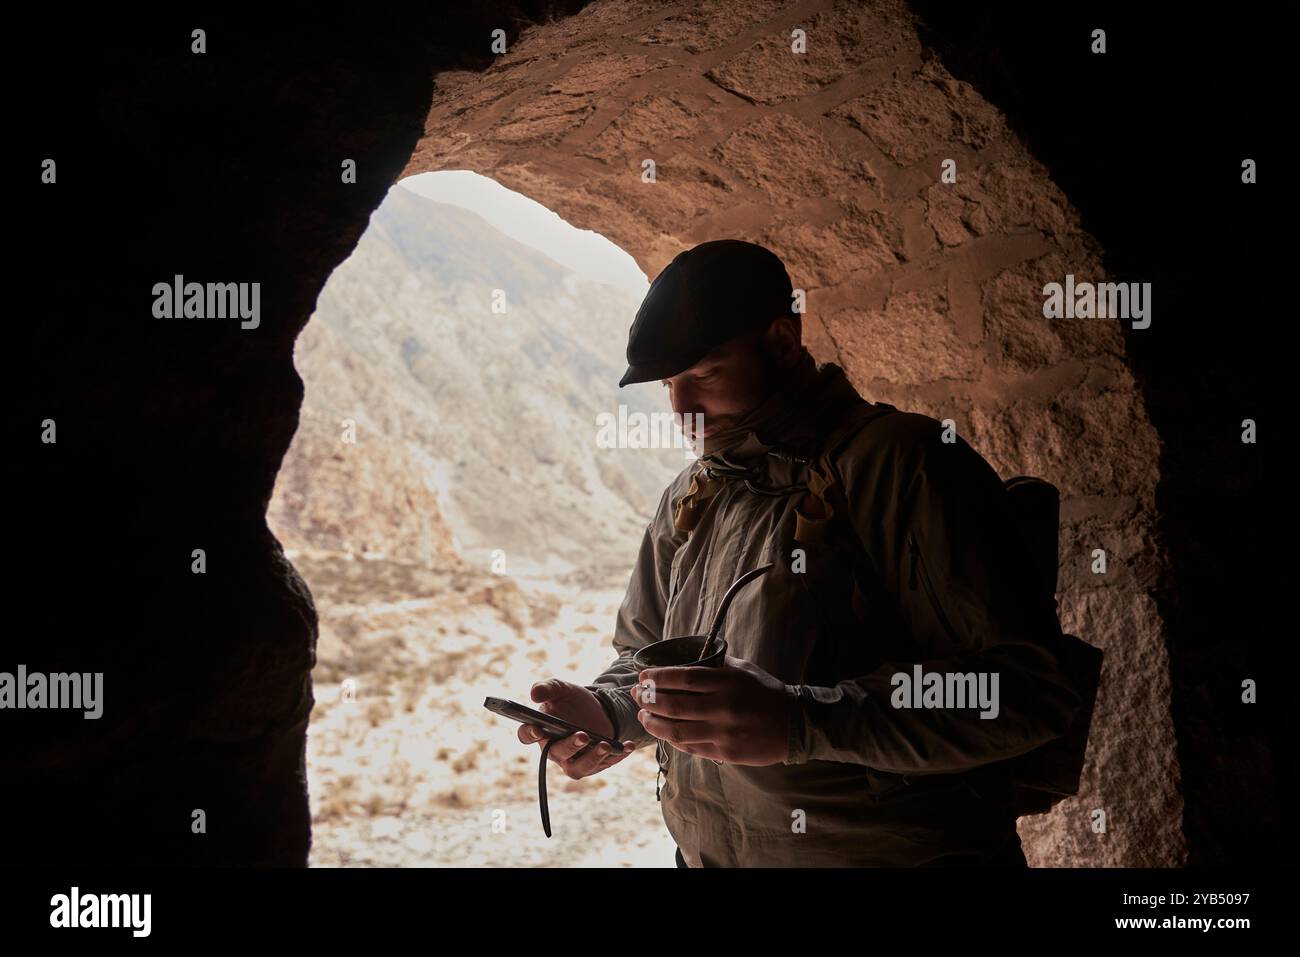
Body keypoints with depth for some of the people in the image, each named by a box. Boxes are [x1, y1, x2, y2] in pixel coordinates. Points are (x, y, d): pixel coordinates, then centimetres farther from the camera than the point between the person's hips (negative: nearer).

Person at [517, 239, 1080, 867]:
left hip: (884, 852, -6)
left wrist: (799, 721, -34)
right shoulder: (689, 497, 7)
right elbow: (647, 653, 18)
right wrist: (608, 713, -5)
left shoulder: (901, 463, -17)